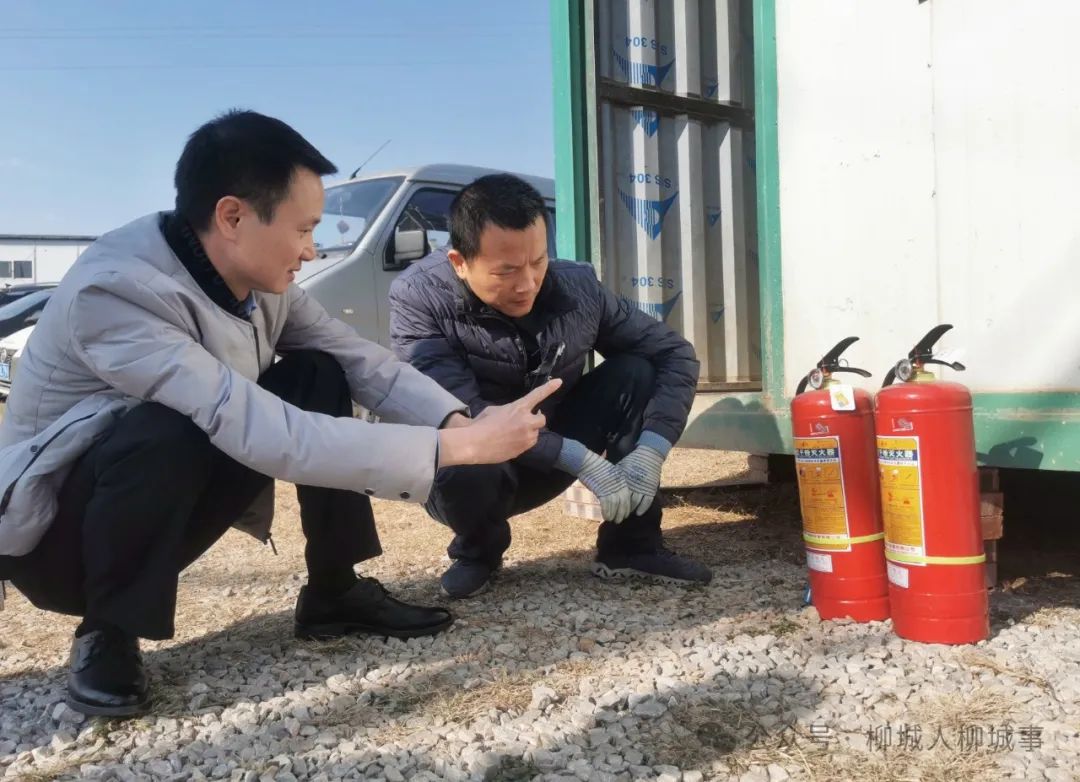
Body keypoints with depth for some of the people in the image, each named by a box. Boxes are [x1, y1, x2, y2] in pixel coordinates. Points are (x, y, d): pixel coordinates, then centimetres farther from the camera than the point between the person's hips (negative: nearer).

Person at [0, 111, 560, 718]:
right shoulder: (116, 290, -34)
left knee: (320, 378, -9)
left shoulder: (257, 277, -10)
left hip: (165, 505, 7)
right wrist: (456, 449, -40)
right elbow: (266, 434, -40)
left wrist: (458, 422, -24)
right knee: (171, 432, -38)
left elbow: (361, 359, -6)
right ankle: (107, 635, -12)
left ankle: (334, 592, 2)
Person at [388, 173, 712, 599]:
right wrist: (579, 459, -35)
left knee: (635, 373, -17)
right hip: (474, 468, -3)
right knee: (462, 461, -38)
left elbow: (675, 353, -8)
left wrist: (650, 451, -24)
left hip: (552, 463, 3)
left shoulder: (578, 287, -13)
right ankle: (478, 551, -2)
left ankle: (631, 546, -8)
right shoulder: (417, 297, -25)